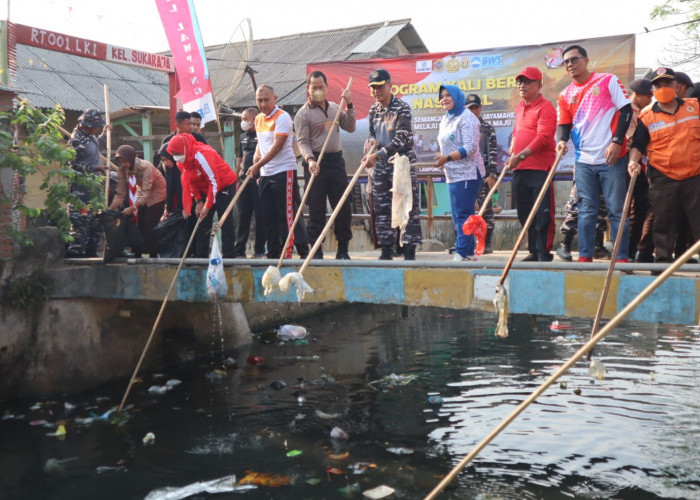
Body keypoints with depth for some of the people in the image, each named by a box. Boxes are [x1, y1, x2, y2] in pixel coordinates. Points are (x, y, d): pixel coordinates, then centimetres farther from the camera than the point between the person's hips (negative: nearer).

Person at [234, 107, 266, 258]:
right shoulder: (243, 137, 17)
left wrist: (262, 177, -15)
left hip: (259, 179, -6)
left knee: (260, 216, -1)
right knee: (242, 216, 7)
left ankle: (259, 250, 6)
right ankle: (239, 250, 12)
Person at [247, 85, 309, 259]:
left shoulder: (282, 117, -10)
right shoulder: (258, 119, 14)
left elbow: (277, 146, -18)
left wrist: (257, 165, -21)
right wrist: (256, 167, 10)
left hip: (284, 171, -8)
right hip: (265, 173, 8)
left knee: (287, 213, -8)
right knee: (269, 216, 8)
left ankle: (303, 250, -2)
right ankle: (274, 252, 16)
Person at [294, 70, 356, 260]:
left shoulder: (335, 108, 15)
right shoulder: (303, 113, -1)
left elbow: (350, 127, 13)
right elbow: (303, 142, -8)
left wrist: (349, 105, 3)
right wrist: (310, 159, -24)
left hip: (336, 160, 5)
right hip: (316, 164, -5)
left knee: (344, 207, 4)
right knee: (316, 210, -2)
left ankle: (343, 250, 14)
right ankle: (316, 251, 7)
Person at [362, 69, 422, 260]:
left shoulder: (402, 108, -12)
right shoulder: (373, 109, 9)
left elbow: (401, 139, -21)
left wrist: (377, 155, -29)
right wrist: (372, 140, -2)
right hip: (380, 165, 7)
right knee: (381, 208, 8)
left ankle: (409, 252, -3)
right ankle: (386, 251, 16)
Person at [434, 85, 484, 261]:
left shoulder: (467, 118, -10)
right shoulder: (445, 119, 18)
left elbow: (470, 148, -19)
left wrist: (447, 158, -26)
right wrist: (442, 160, 9)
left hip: (467, 173, -9)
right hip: (452, 175, 9)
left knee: (463, 214, -10)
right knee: (457, 215, 10)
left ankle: (462, 253, -8)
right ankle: (469, 252, 17)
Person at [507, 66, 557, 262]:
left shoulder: (545, 107, -7)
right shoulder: (519, 107, 18)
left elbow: (543, 137, -18)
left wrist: (520, 156, -23)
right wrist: (512, 152, 13)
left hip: (540, 168, -8)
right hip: (519, 169, 8)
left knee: (543, 214, -5)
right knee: (525, 214, 10)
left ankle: (544, 254, 1)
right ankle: (533, 252, 19)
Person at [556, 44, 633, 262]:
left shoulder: (608, 80, 1)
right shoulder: (565, 95, 11)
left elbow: (626, 109, -3)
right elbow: (564, 124, 8)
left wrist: (617, 141, -12)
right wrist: (562, 140, -14)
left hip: (612, 158, -3)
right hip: (584, 161, 3)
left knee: (617, 210, 0)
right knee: (586, 210, 5)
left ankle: (622, 257, 5)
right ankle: (585, 256, 9)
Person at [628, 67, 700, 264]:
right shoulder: (646, 117, 4)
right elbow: (638, 145, 3)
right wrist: (634, 160, -14)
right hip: (662, 179, -1)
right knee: (663, 222, 5)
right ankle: (663, 259, 15)